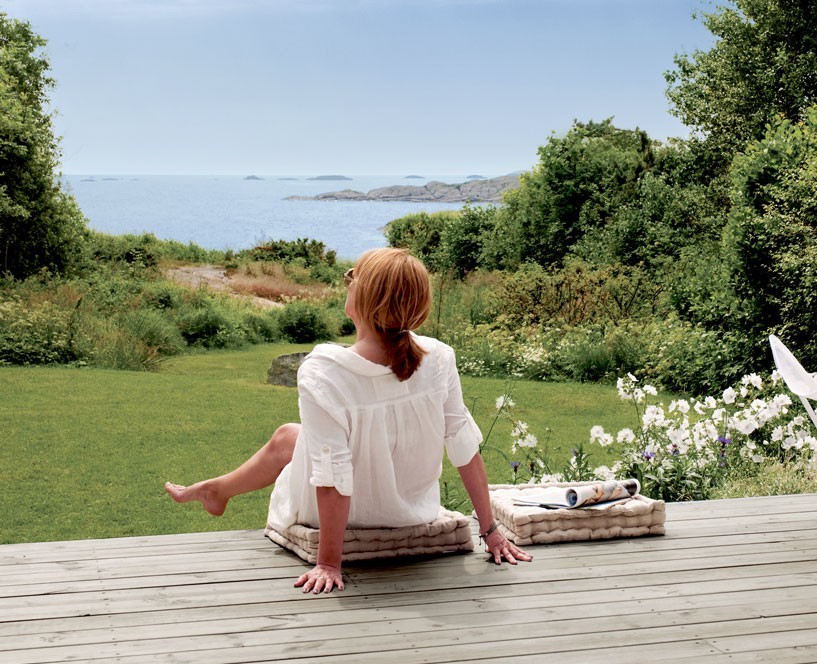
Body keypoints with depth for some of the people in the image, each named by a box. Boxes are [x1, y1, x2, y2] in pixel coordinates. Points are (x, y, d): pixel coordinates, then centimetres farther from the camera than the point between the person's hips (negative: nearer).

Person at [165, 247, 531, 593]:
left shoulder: (321, 374, -34)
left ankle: (217, 488, 60)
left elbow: (333, 480, -29)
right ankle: (216, 489, 59)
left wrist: (329, 563, -18)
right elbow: (466, 448, -14)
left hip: (349, 513, -3)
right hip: (414, 509, 4)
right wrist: (490, 531, -4)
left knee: (286, 438, 29)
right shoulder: (438, 359, -22)